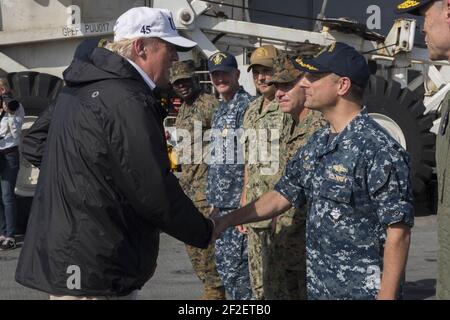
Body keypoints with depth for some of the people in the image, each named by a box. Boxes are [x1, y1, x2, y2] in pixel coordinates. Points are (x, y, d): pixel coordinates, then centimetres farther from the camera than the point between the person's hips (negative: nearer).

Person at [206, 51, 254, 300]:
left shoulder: (247, 105, -10)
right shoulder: (219, 110, 17)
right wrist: (214, 197, 19)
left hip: (238, 202, -9)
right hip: (220, 202, 9)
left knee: (234, 265, -6)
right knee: (222, 262, 15)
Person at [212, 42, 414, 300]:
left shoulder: (379, 149, -18)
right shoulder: (317, 143, 7)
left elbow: (398, 231, -19)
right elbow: (283, 196, 16)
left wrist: (386, 295, -20)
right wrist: (226, 221, 13)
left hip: (361, 290, -7)